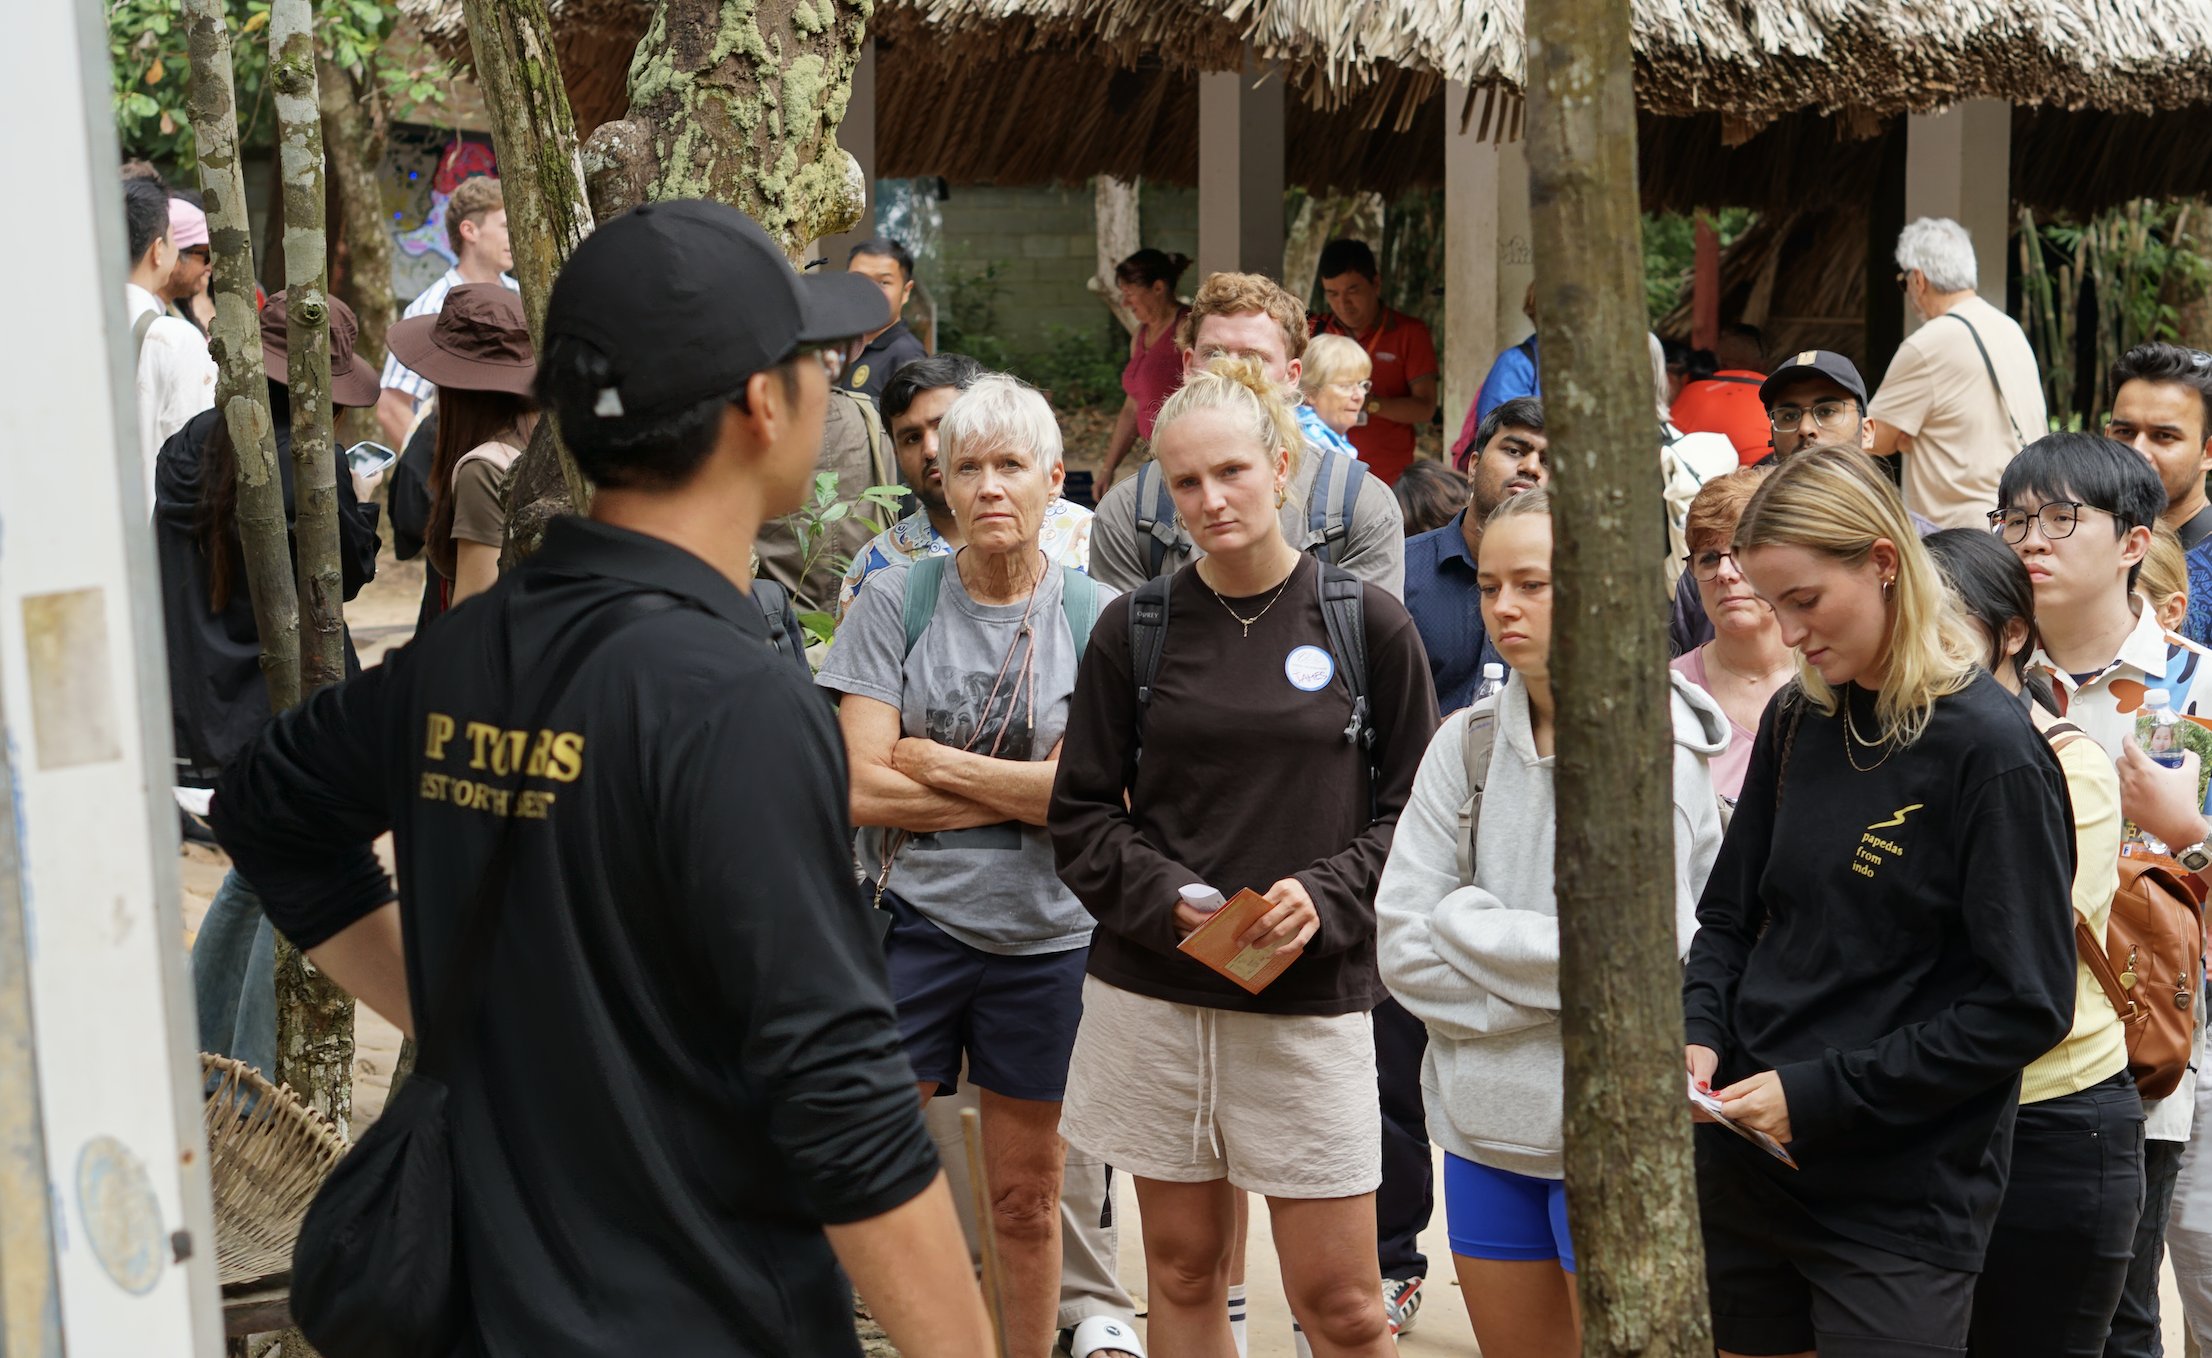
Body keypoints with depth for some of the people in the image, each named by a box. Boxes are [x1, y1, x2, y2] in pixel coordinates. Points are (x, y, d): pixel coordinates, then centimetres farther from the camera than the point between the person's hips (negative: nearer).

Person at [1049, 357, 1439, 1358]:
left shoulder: (1366, 622, 1)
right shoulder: (1135, 627, 3)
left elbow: (1416, 807, 3)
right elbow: (1081, 813, 5)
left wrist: (1325, 897, -13)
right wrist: (1168, 900, -12)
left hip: (1314, 997, -1)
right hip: (1150, 994, 2)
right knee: (1183, 1272, 12)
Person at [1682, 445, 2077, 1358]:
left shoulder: (1990, 751, -14)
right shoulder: (1796, 722, 5)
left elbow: (2027, 1008, -15)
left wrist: (1822, 1095, -17)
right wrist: (1698, 1033, -5)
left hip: (1902, 1207, -6)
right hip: (1747, 1165, 6)